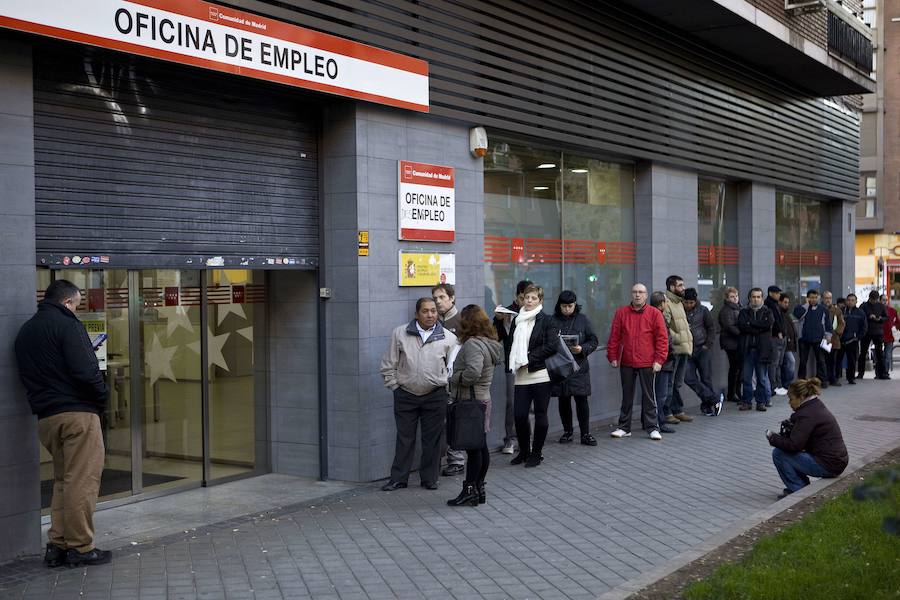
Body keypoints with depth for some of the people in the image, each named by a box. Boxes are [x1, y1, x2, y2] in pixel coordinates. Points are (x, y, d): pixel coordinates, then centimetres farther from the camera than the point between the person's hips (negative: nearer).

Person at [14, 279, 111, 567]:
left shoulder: (25, 332, 17)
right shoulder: (67, 324, -10)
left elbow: (27, 376, 17)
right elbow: (86, 371, -18)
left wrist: (44, 400, 16)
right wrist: (102, 398, -4)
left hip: (45, 416, 8)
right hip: (77, 413, -8)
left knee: (62, 480, 16)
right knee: (83, 481, -3)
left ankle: (57, 545, 15)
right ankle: (80, 546, 0)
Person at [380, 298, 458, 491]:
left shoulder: (448, 338, 2)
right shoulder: (400, 334, 1)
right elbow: (388, 365, 6)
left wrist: (448, 390, 4)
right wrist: (394, 386, 2)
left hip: (435, 396, 0)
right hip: (405, 395, 0)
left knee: (432, 439, 6)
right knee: (404, 438, 6)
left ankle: (429, 478, 18)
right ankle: (398, 479, 15)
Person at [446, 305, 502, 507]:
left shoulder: (472, 344, -17)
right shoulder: (487, 343, 14)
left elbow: (473, 372, -30)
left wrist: (454, 378, -14)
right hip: (482, 398, 10)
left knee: (473, 447, -4)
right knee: (480, 446, 14)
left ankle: (470, 491, 1)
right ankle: (479, 489, 22)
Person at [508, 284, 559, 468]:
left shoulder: (546, 320, -3)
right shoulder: (517, 320, 13)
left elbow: (551, 346, -11)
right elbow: (511, 344, 19)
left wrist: (529, 358, -12)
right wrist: (514, 361, 0)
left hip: (540, 374, -4)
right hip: (522, 375, 4)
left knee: (540, 414, 3)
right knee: (519, 415, 1)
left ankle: (537, 453, 14)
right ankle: (524, 451, 19)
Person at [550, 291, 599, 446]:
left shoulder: (583, 319, 3)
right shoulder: (552, 320, 2)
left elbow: (594, 341, 4)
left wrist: (582, 349, -13)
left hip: (579, 366, -1)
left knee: (581, 399, -2)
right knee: (563, 400, 9)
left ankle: (585, 434, 4)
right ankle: (567, 431, 22)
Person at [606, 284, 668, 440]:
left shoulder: (655, 314, -2)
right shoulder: (621, 313, 4)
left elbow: (662, 338, -3)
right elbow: (614, 337, 6)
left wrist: (659, 360, -9)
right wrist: (612, 357, 2)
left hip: (647, 363, -2)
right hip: (626, 363, 2)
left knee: (649, 396, 4)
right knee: (627, 396, 11)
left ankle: (652, 428, 11)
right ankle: (624, 428, 18)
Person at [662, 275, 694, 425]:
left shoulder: (679, 302, 19)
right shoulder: (666, 303, -13)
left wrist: (688, 341, 19)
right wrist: (677, 338, -20)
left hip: (683, 349, 9)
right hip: (673, 350, -9)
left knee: (678, 383, 15)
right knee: (669, 383, -3)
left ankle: (678, 410, 22)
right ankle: (666, 413, 2)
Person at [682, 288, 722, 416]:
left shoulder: (703, 310, 1)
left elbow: (711, 327, 9)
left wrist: (708, 344, 1)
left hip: (702, 349, 0)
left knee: (706, 379, 2)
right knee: (689, 378, -11)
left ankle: (706, 406, 14)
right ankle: (715, 399, -4)